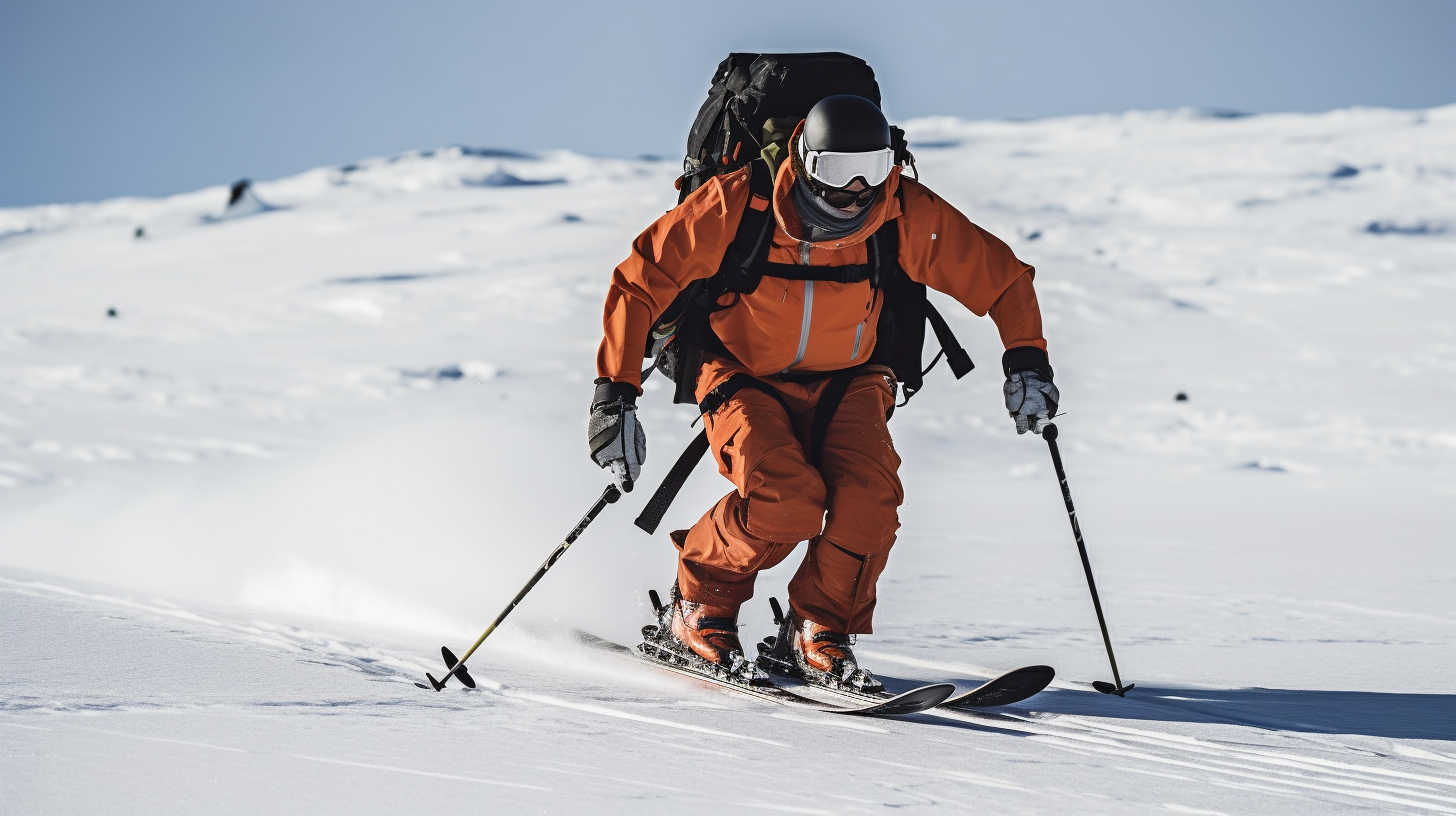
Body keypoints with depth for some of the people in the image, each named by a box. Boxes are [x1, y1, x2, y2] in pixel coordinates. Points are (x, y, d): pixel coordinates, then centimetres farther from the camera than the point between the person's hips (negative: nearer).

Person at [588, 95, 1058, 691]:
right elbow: (639, 282, -17)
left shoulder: (905, 215, -18)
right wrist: (615, 395, -23)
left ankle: (820, 634, -1)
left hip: (845, 381, 3)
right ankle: (701, 607, 0)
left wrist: (1026, 360, -15)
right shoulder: (737, 206, -25)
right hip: (747, 380, -2)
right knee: (786, 500, -28)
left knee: (870, 496, -25)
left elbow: (999, 274, -4)